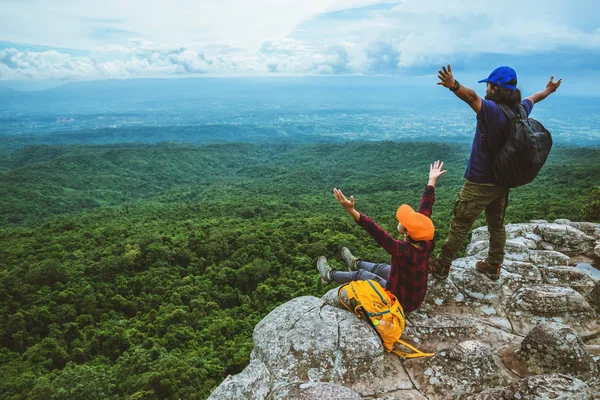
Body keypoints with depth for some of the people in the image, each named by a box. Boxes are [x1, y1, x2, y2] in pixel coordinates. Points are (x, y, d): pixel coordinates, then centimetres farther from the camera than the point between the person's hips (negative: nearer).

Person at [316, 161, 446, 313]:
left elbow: (376, 232, -48)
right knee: (381, 268, 27)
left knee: (360, 274, 12)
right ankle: (356, 263, 56)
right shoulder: (426, 244, -21)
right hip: (417, 296, 6)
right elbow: (424, 210, -11)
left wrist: (351, 211, -54)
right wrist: (431, 181, -2)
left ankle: (329, 275, 37)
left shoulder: (404, 251, -40)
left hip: (402, 301, -6)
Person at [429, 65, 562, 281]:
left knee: (459, 225, 2)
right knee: (497, 224, 19)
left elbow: (472, 97, -44)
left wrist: (454, 85, -62)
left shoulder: (492, 110, -22)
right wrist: (549, 90, 48)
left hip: (480, 183, -8)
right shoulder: (520, 109, 3)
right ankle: (493, 266, 33)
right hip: (502, 180, 8)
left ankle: (441, 266, 13)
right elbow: (534, 98, 27)